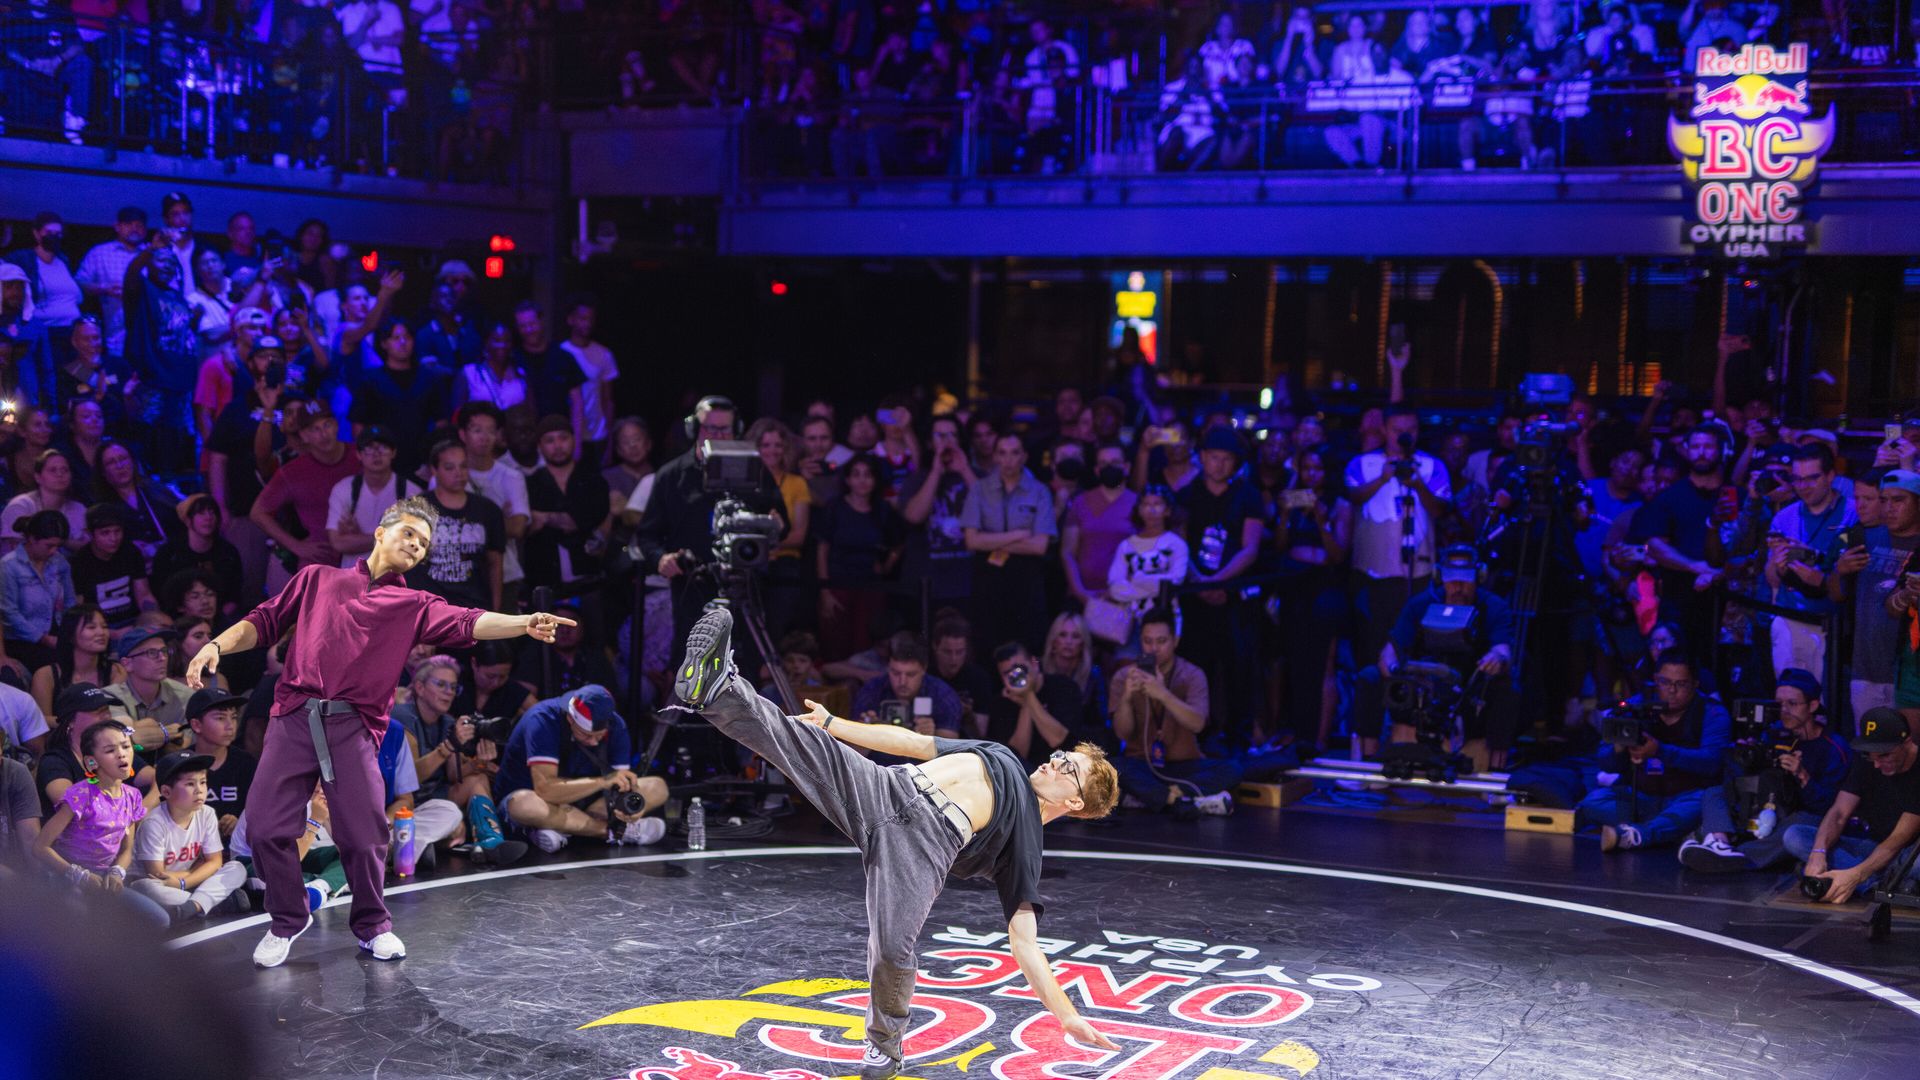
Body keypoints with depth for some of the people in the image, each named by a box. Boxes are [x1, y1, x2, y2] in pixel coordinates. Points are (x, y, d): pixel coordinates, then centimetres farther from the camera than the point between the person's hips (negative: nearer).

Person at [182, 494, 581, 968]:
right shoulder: (317, 578, 20)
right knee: (268, 826, -3)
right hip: (294, 718, 1)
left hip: (353, 727, -1)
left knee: (364, 834, -6)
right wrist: (217, 645, 3)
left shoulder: (415, 606, 16)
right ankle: (287, 920, 20)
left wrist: (525, 624, -20)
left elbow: (467, 623, -2)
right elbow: (264, 622, 22)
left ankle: (372, 924, 19)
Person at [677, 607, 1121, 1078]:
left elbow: (1023, 941, 8)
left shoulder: (1026, 844, 16)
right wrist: (833, 723, 26)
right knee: (806, 740, -19)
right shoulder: (1001, 758, 32)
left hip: (930, 839, -5)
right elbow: (914, 742, 30)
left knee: (893, 947, -26)